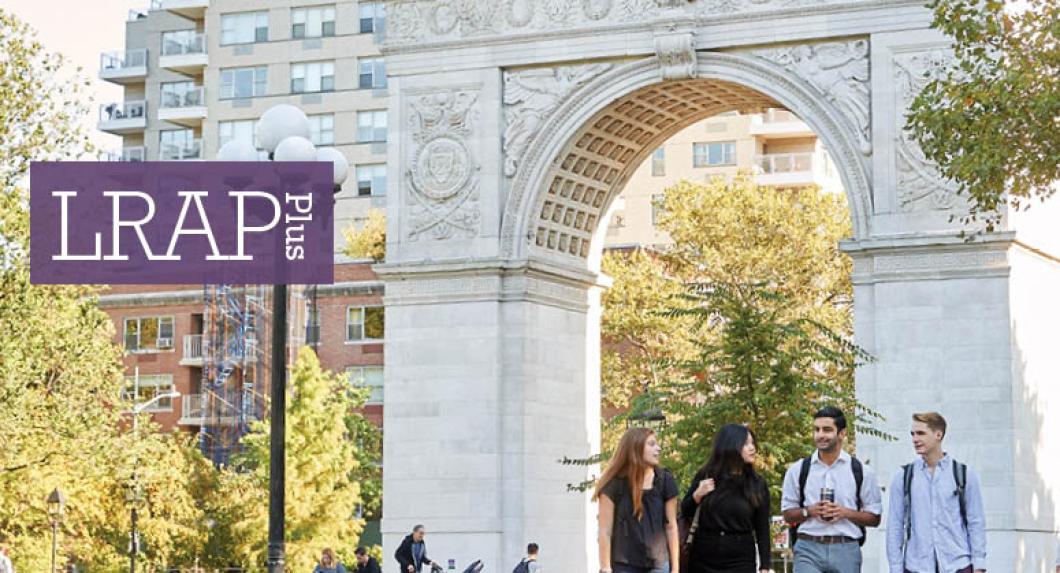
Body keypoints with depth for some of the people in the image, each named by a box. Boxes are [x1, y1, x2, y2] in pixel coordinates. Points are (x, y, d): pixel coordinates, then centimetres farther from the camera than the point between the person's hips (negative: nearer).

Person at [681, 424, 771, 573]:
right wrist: (697, 495, -13)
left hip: (741, 560, -1)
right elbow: (685, 512, 7)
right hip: (704, 558, 1)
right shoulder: (706, 476, 2)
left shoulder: (757, 484, 0)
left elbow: (763, 530, 2)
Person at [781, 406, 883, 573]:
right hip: (808, 548, 0)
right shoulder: (798, 470, 7)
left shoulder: (861, 471, 5)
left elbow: (874, 518, 7)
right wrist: (808, 511, -9)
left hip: (846, 549, 1)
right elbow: (788, 515, 11)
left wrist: (846, 513, -10)